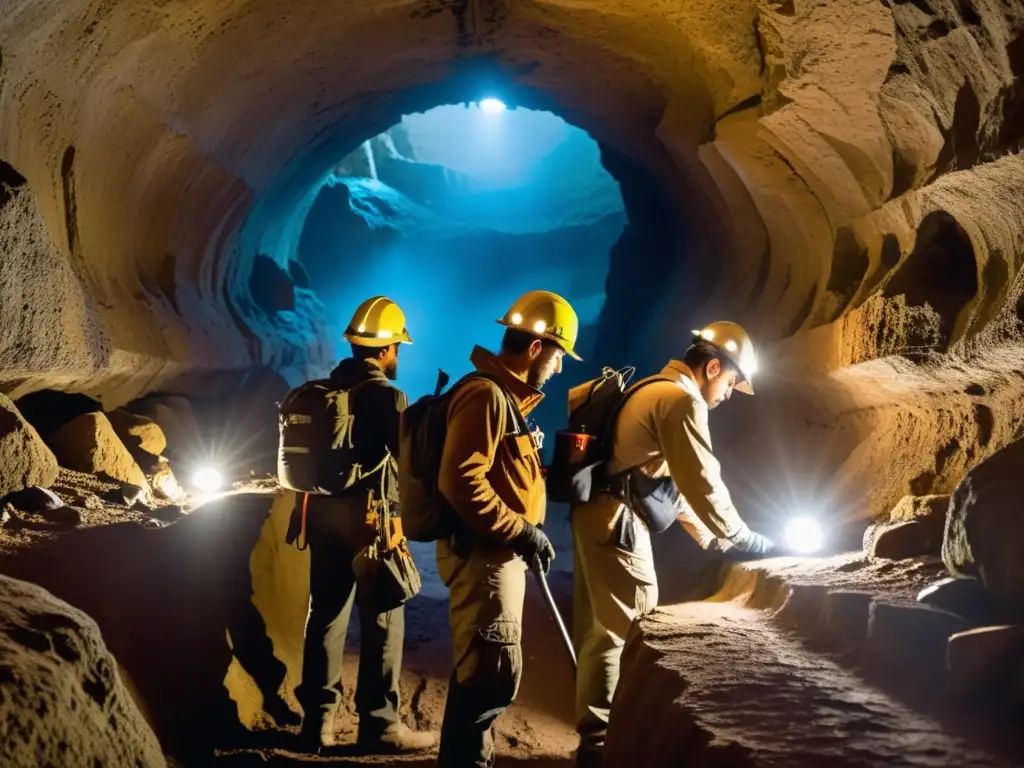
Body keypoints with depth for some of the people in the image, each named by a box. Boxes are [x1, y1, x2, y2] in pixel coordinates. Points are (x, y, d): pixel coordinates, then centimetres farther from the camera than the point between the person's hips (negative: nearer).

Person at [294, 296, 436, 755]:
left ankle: (317, 720, 14)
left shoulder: (327, 387, 9)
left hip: (324, 510, 7)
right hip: (368, 516, -7)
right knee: (383, 620, 2)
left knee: (326, 615, 10)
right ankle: (380, 724, 6)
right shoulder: (385, 394, -11)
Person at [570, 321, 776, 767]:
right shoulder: (681, 400, -12)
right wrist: (751, 542, -4)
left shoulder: (653, 392, 21)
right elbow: (704, 484, -14)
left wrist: (708, 537, 23)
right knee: (629, 629, -4)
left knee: (599, 627, 14)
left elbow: (670, 483, 25)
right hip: (617, 522, -10)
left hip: (597, 515, 10)